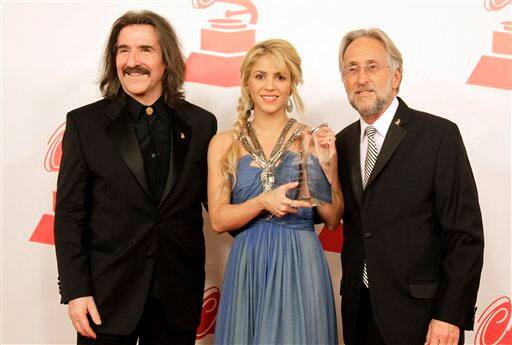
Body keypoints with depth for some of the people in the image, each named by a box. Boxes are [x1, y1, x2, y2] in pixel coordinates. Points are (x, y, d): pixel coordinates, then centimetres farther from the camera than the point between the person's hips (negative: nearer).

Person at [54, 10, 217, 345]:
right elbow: (69, 214, -3)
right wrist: (75, 291, -8)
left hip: (178, 297, 2)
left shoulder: (200, 123, 2)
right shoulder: (85, 123, -2)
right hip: (108, 294, -1)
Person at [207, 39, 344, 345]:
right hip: (247, 267, 1)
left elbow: (332, 219, 2)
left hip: (301, 267, 0)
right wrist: (263, 202, -17)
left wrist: (330, 164, -11)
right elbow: (218, 220, -1)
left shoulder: (313, 140, 1)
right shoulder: (224, 144, 3)